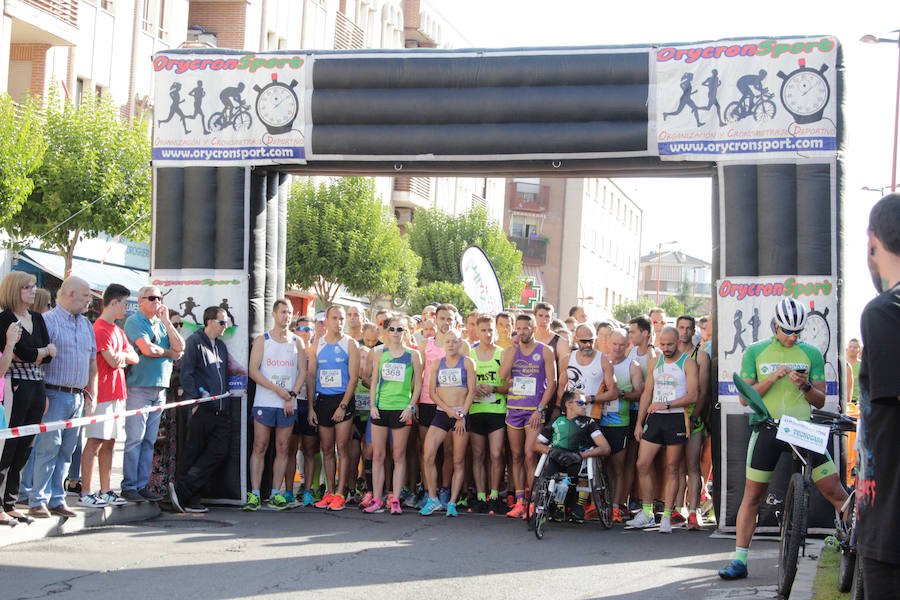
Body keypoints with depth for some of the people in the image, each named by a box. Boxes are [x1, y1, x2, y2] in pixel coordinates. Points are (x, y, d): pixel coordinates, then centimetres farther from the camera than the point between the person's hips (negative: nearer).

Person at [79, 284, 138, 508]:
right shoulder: (100, 328, -12)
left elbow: (135, 358, 14)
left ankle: (106, 491, 14)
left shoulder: (117, 330, 18)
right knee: (95, 442, -7)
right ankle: (85, 493, -5)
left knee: (109, 443, 10)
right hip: (102, 394, -9)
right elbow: (113, 361, -18)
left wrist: (122, 355, -5)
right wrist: (121, 357, 2)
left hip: (116, 394, 9)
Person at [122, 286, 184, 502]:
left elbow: (180, 347, 6)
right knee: (135, 440, -6)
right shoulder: (134, 322, -4)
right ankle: (129, 486, -2)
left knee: (149, 441, 7)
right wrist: (169, 352, 1)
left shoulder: (161, 324, 17)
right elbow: (147, 349, -17)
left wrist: (166, 321, 1)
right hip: (139, 387, -7)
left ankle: (142, 485, 10)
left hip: (159, 389, 7)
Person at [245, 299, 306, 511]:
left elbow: (302, 371, 8)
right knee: (259, 447, -5)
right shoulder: (262, 340, 5)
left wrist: (292, 395, -7)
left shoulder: (297, 342, 12)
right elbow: (253, 371, -3)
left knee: (283, 449, 2)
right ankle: (254, 494, -4)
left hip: (288, 404, 2)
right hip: (264, 402, -2)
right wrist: (277, 389, -13)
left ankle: (276, 494, 7)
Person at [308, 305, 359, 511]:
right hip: (322, 400, 4)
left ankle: (340, 493, -4)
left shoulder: (350, 344, -1)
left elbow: (353, 377, -5)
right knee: (326, 449, 7)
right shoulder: (318, 344, 10)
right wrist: (311, 407, 4)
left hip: (343, 399, -4)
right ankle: (329, 492, 13)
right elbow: (311, 375, 11)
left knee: (342, 448, -6)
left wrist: (343, 405, -13)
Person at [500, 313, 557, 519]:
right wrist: (514, 349, -8)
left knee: (530, 455, -12)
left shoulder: (545, 351, 0)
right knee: (516, 456, 5)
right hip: (513, 409, 4)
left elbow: (552, 383, -2)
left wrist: (539, 409, -10)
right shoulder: (510, 351, 9)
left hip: (535, 409, -4)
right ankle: (519, 503, 8)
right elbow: (503, 376, -7)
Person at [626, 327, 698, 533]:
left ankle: (667, 516, 5)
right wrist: (639, 422, 11)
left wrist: (667, 404, -19)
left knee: (672, 469, 0)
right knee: (642, 464, -2)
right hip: (654, 418, 5)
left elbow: (692, 396, -10)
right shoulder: (654, 363, 14)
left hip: (676, 418, -5)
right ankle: (647, 513, 9)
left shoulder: (688, 363, -2)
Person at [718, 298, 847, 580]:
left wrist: (805, 385, -12)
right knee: (752, 496, 0)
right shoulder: (755, 352, 5)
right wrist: (772, 378, -14)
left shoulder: (811, 353, 7)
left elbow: (820, 401, 9)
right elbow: (745, 397, 1)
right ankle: (739, 560, 7)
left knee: (836, 493, -4)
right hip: (768, 429, -1)